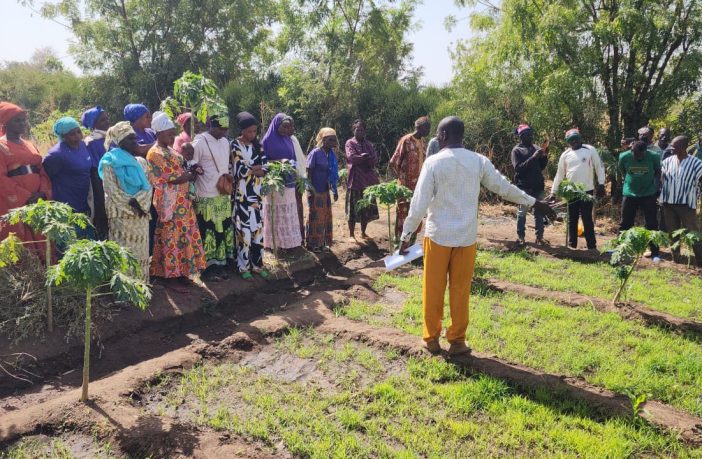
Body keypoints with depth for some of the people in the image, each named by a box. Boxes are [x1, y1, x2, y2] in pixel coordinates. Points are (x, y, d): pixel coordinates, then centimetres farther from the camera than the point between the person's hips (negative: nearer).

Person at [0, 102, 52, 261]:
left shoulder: (30, 146, 19)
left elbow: (42, 172, 13)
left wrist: (43, 193, -5)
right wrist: (26, 198, -15)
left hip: (38, 203, 6)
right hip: (13, 207, -6)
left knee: (41, 242, 6)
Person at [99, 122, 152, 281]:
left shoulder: (140, 162, 15)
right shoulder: (110, 162, -1)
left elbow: (147, 187, 5)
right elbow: (113, 191, -9)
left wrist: (137, 201, -12)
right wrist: (132, 203, -15)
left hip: (141, 214, 5)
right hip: (121, 214, -5)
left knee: (140, 252, 7)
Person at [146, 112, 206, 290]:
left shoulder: (169, 150, 13)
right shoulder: (155, 154, -16)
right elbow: (175, 178, -21)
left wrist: (191, 169, -1)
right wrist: (192, 173, -6)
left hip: (182, 200, 9)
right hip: (170, 203, -9)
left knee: (182, 236, 12)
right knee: (173, 238, -2)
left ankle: (180, 272, 23)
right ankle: (172, 277, 7)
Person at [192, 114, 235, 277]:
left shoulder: (225, 142, 11)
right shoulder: (199, 143, -11)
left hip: (224, 195, 7)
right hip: (207, 197, -7)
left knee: (223, 230, 10)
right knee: (209, 232, 0)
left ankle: (220, 264, 22)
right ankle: (209, 267, 11)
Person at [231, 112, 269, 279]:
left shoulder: (257, 145, 8)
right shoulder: (235, 145, -8)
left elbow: (264, 169, -1)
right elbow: (239, 171, -16)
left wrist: (248, 169, -17)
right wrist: (255, 168, -4)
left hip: (257, 194, 5)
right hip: (242, 195, -5)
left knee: (258, 229, 9)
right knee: (244, 231, -1)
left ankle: (257, 264, 19)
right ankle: (244, 267, 10)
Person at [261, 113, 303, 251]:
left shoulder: (288, 140, 12)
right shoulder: (267, 140, -6)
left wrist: (291, 163, -3)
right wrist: (279, 161, -20)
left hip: (288, 182, 6)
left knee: (288, 213, 8)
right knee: (276, 214, 0)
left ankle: (289, 242, 16)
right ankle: (275, 243, 7)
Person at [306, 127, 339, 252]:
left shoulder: (331, 154, 8)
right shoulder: (315, 153, -12)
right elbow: (308, 172, -13)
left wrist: (335, 190, 14)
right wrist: (310, 189, -18)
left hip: (325, 190, 7)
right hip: (315, 190, -7)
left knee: (326, 217, 11)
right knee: (315, 217, 0)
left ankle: (323, 243, 21)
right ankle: (312, 244, 10)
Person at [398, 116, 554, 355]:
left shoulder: (433, 162, -9)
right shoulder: (479, 161, 1)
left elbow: (419, 203, -11)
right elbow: (505, 187, 9)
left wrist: (406, 235, -4)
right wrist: (535, 203, 22)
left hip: (438, 235, -2)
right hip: (467, 237, 3)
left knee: (433, 290, 10)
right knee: (460, 291, 11)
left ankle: (432, 338, 20)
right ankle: (457, 341, 20)